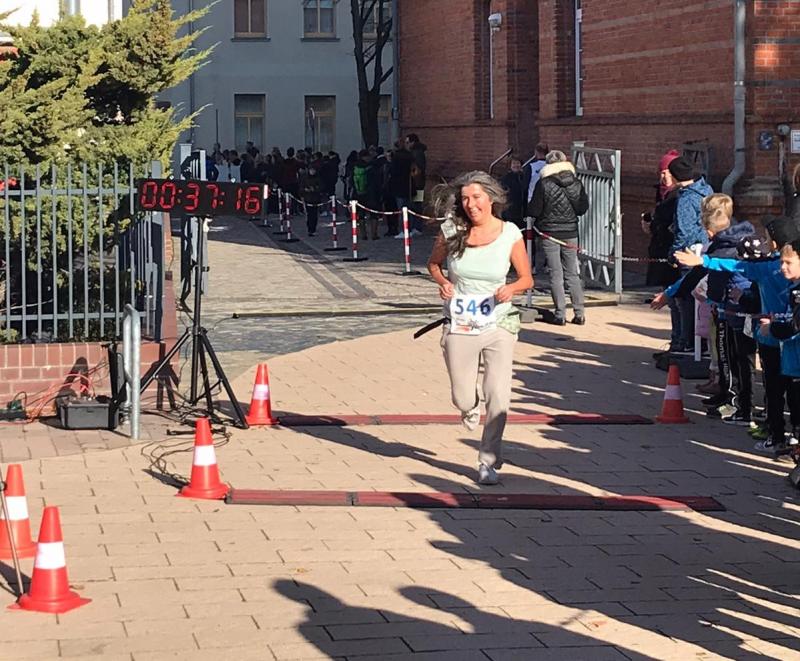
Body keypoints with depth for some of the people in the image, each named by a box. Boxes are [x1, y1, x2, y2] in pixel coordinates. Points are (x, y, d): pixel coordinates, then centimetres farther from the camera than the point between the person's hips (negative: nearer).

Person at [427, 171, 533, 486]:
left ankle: (488, 461, 8)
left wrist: (511, 288, -18)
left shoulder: (510, 234, -6)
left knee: (498, 397, -11)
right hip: (460, 326, 1)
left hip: (499, 323, -1)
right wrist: (442, 282, -8)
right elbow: (433, 263, 13)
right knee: (462, 400, 7)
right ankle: (471, 405, 47)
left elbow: (526, 279, 3)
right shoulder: (451, 231, -5)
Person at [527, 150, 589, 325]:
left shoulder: (543, 184, -12)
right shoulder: (576, 184, -2)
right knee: (573, 274, 12)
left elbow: (534, 211, -11)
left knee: (556, 275, 3)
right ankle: (579, 313, 10)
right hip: (570, 233, 3)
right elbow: (583, 208, 4)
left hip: (550, 233, -3)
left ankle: (560, 314, 0)